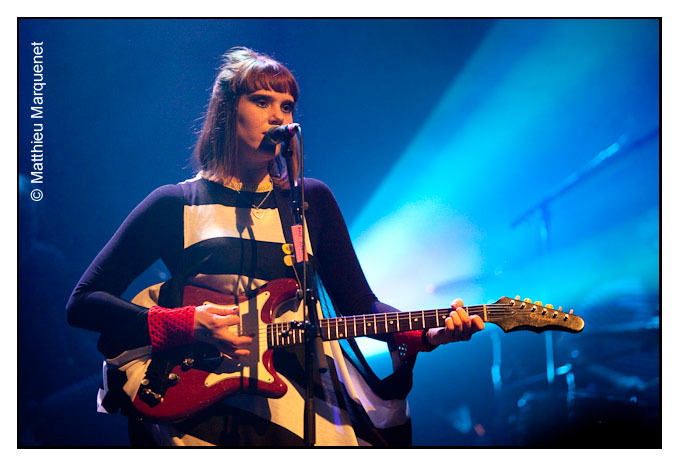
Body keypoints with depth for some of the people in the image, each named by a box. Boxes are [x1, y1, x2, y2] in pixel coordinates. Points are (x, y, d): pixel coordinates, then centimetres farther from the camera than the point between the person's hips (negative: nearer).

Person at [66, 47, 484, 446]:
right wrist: (189, 326, -13)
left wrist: (426, 335, -9)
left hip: (296, 371, 4)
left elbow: (360, 303, 10)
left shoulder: (312, 199, 14)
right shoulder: (176, 205, 5)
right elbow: (83, 302, 1)